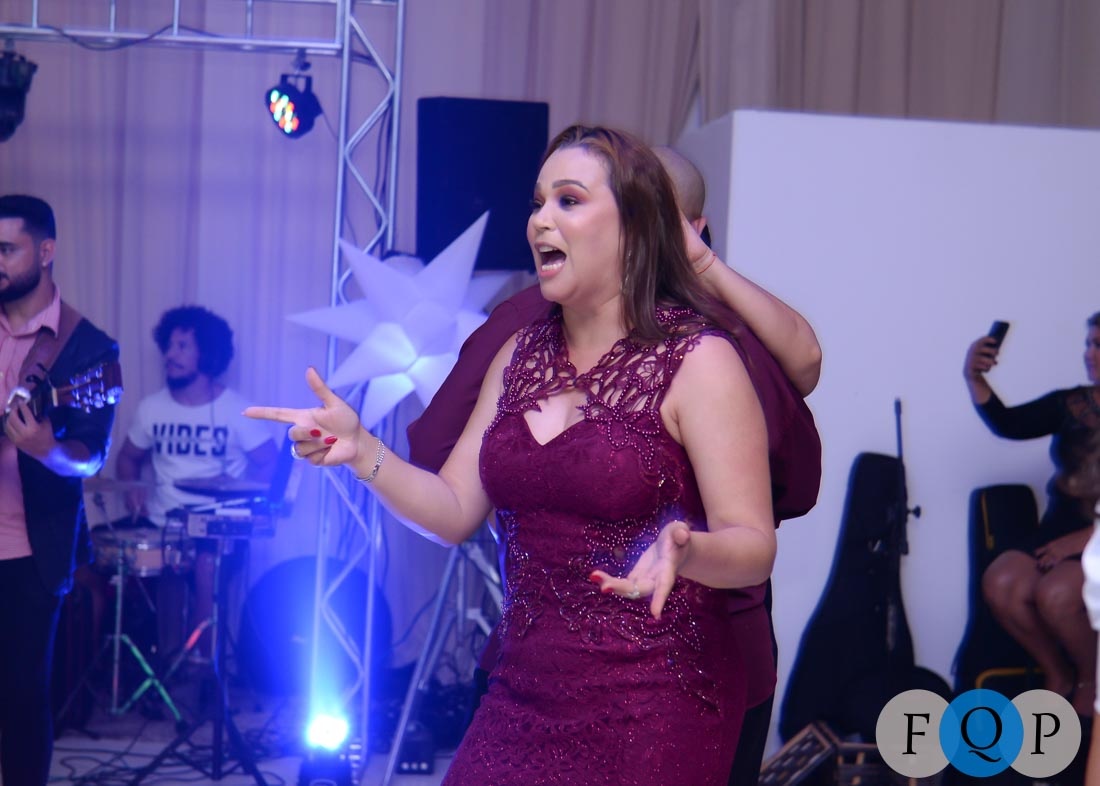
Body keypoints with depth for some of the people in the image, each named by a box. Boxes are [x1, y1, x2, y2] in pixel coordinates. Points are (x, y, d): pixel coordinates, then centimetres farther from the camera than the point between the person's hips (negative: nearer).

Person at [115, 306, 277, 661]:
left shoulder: (237, 410, -5)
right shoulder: (152, 408, 5)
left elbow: (270, 465, -2)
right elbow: (129, 458, 17)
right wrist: (132, 487, -3)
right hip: (162, 522, 3)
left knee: (206, 566, -26)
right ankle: (168, 661, 2)